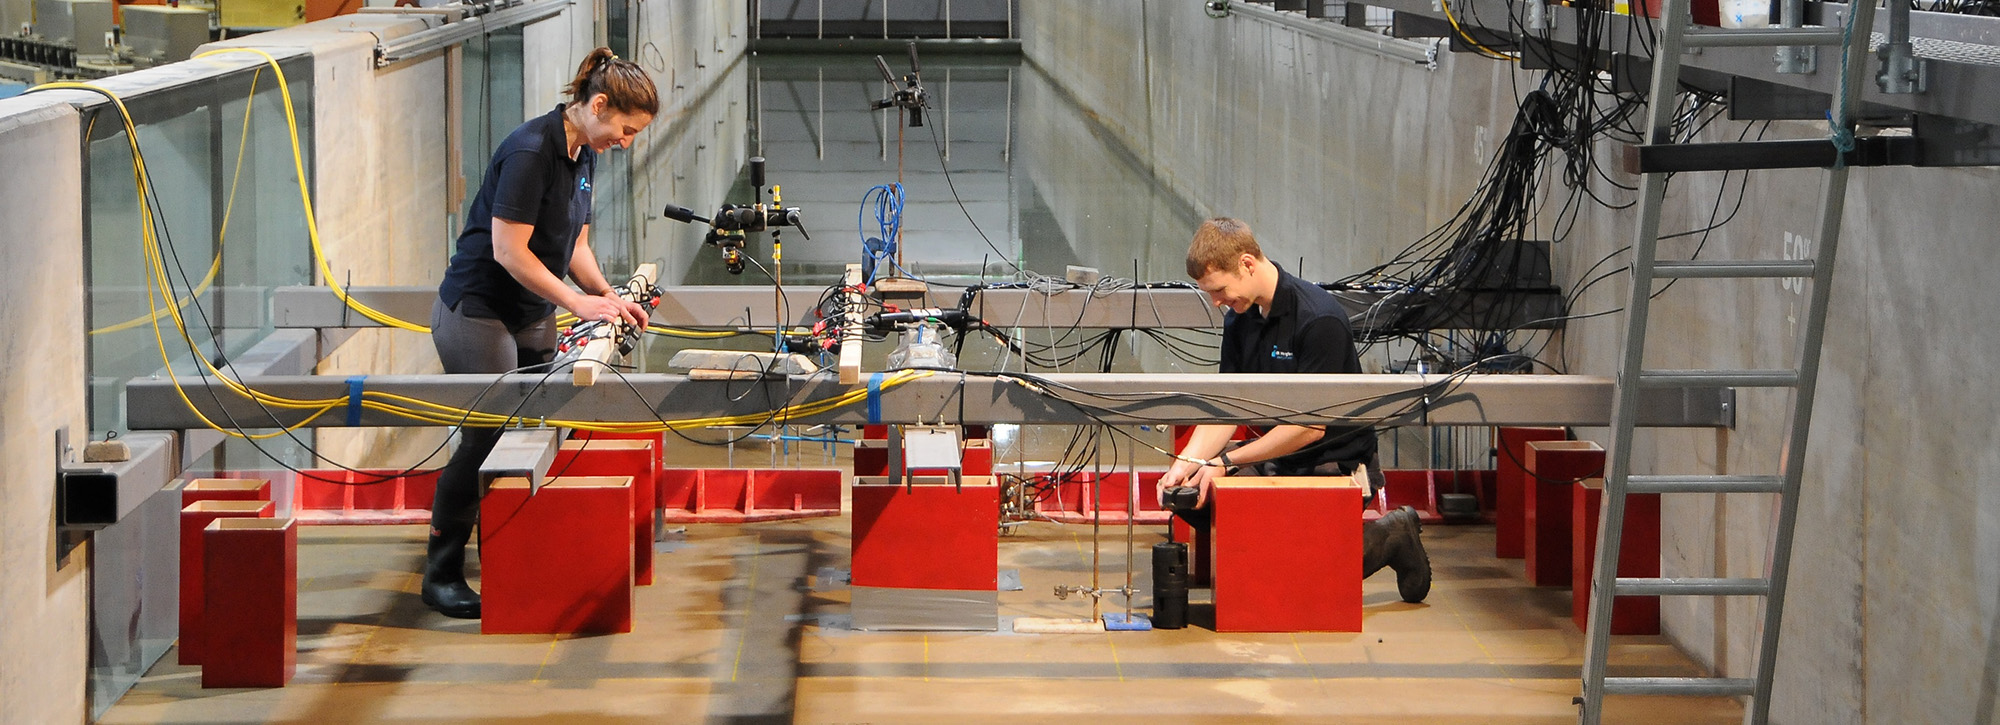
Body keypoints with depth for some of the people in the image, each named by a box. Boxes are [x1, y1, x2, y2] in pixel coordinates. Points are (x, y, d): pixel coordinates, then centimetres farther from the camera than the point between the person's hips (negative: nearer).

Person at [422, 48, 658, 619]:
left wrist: (608, 297, 0)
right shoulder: (531, 150, -22)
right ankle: (441, 575, 2)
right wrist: (579, 302, -20)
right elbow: (508, 250, -23)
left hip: (532, 316, 9)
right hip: (478, 312, -9)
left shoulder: (584, 154, 7)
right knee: (486, 440, -8)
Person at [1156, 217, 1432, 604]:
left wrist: (1225, 462, -21)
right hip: (1276, 457, 8)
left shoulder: (1319, 318, -22)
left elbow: (1310, 425, -23)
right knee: (1188, 493, -8)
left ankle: (1391, 537, 4)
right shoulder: (1239, 319, 3)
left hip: (1336, 464, -8)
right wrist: (1185, 464, -16)